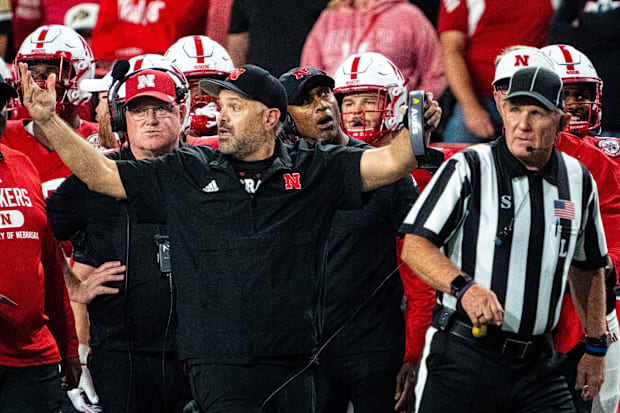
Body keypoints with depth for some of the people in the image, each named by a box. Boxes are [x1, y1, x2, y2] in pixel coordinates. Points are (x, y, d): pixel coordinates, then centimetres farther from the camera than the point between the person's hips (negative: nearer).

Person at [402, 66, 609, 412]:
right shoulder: (468, 169, -6)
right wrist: (465, 287, -25)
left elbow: (588, 267, 22)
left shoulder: (579, 181, 9)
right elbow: (415, 247, -10)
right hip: (464, 354, -4)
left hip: (538, 363, 4)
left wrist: (596, 346, 21)